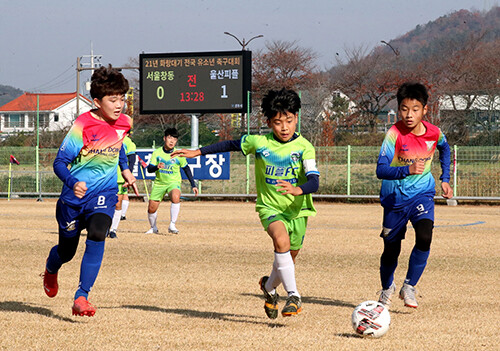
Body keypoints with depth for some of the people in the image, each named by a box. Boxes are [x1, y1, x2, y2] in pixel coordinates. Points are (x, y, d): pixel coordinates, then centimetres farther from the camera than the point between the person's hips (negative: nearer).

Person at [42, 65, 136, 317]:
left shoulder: (124, 123, -3)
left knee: (97, 236, -27)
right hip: (75, 195, -2)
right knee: (67, 250, 13)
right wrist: (72, 183, -35)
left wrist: (125, 169, 18)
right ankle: (50, 271, 52)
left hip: (104, 193, 2)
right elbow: (59, 162, -18)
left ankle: (81, 297, -25)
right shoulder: (83, 126, -19)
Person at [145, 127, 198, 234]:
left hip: (173, 182, -2)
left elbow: (186, 169, 5)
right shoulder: (157, 153, -5)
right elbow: (149, 169, -7)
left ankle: (172, 225, -28)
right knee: (151, 209, 0)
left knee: (175, 197, -35)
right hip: (159, 183, 2)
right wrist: (156, 167, -30)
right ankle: (153, 228, 30)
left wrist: (193, 185, 4)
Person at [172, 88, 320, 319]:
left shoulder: (304, 148, -12)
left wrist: (298, 189, -45)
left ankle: (269, 286, 44)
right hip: (269, 207, -1)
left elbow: (314, 181, -23)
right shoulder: (259, 143, -6)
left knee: (287, 260, 9)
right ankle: (293, 296, -29)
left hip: (297, 209, 1)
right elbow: (231, 145, 11)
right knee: (281, 240, -31)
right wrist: (197, 152, 10)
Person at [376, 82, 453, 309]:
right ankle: (387, 287, 39)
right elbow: (381, 170, -29)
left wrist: (445, 179, 13)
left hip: (422, 193, 2)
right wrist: (407, 170, -45)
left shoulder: (434, 133, -8)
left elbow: (444, 149, 18)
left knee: (424, 237, -23)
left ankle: (409, 287, -5)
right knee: (391, 249, 9)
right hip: (395, 196, -2)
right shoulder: (395, 134, -20)